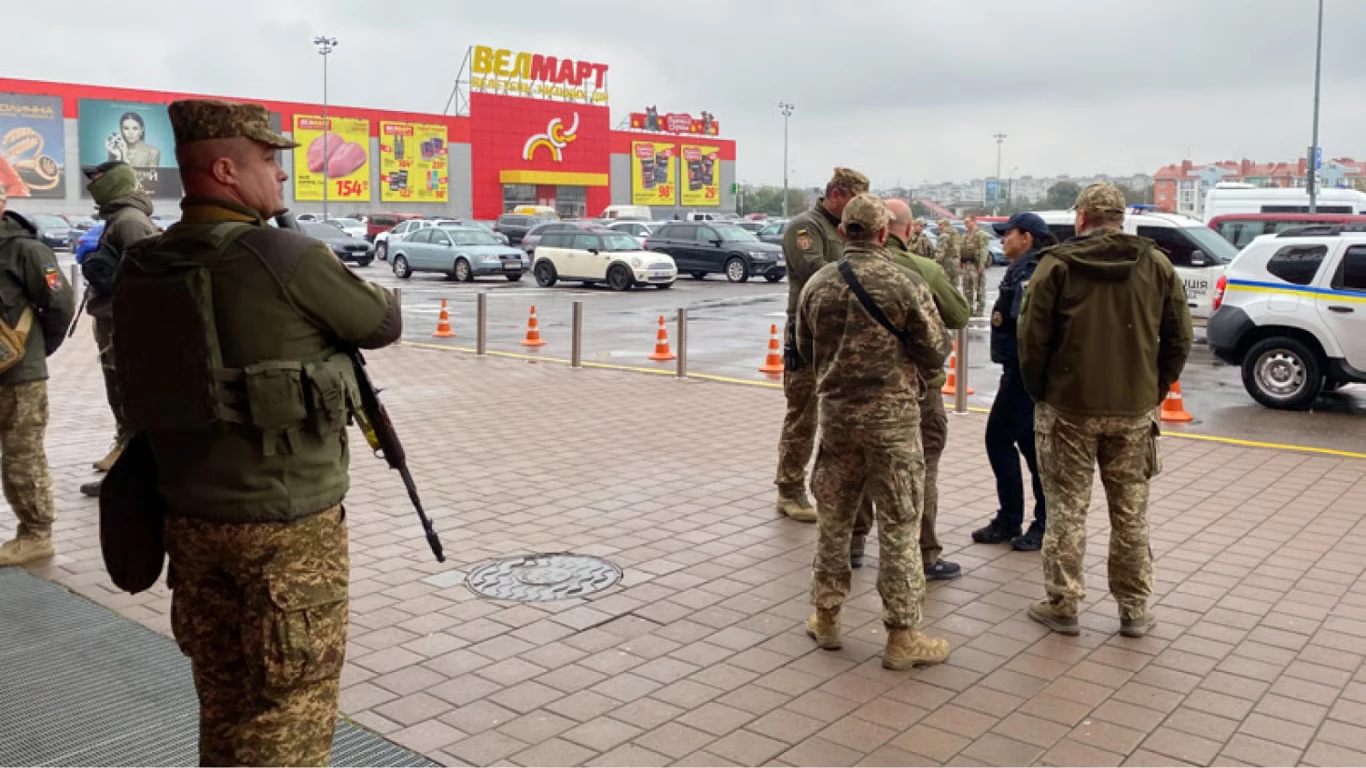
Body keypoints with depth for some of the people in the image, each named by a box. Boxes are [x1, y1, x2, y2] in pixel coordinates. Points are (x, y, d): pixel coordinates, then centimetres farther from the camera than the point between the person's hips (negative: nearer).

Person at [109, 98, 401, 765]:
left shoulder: (139, 268, 4)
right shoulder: (283, 256, -16)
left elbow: (139, 390, 11)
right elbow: (384, 324, -3)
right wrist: (349, 287, 20)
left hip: (191, 517, 7)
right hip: (287, 524, -7)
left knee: (223, 704, 21)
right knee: (288, 713, 5)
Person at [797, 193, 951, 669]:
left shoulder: (818, 284, 1)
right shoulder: (905, 283, -13)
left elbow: (806, 351, 11)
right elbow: (936, 352, -8)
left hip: (835, 412, 4)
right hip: (891, 416, -4)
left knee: (833, 518, 16)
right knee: (898, 527, 4)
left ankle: (826, 617, 27)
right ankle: (902, 635, 11)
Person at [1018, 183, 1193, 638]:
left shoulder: (1057, 264, -6)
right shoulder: (1157, 265, 4)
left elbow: (1033, 337, -9)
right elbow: (1178, 338, 4)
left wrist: (1038, 392, 3)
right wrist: (1155, 390, 12)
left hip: (1069, 407, -3)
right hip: (1135, 410, 3)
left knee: (1067, 510, 6)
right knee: (1131, 512, 12)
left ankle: (1062, 605, 12)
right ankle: (1134, 610, 20)